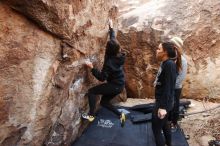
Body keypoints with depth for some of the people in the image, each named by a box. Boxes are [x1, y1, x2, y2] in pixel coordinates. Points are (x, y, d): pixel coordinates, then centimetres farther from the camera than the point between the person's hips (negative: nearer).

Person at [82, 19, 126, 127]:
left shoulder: (109, 62, -25)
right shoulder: (119, 55, -3)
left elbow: (102, 77, -23)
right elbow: (113, 39, 12)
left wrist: (92, 68, -22)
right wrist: (111, 27, 23)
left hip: (114, 86, -8)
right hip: (120, 85, 8)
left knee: (91, 91, 0)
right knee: (104, 102, 19)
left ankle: (91, 115, 3)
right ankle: (120, 114, 12)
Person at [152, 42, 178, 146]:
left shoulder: (169, 64, -22)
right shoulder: (165, 63, 5)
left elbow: (168, 87, -25)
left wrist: (163, 107, -24)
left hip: (163, 103, -9)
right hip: (161, 100, 9)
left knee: (156, 128, 3)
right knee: (164, 124, 24)